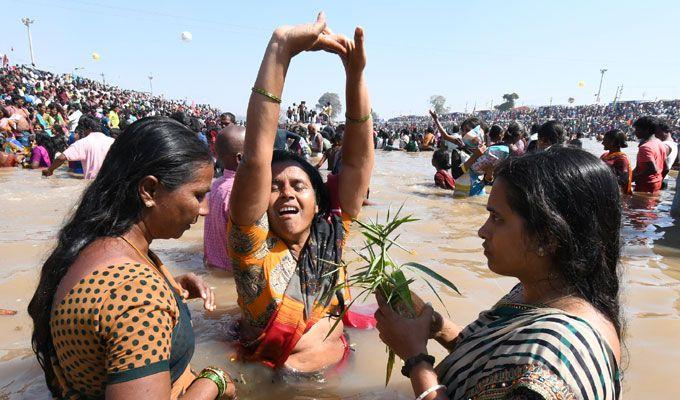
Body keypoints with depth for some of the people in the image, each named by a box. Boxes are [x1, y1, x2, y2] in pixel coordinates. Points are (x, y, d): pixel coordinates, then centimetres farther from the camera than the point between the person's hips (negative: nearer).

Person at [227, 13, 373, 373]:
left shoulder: (330, 235, -4)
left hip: (339, 366, 2)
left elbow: (358, 159, -11)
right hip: (275, 378, -2)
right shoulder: (254, 244, -13)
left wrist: (355, 74, -19)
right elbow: (255, 159, -26)